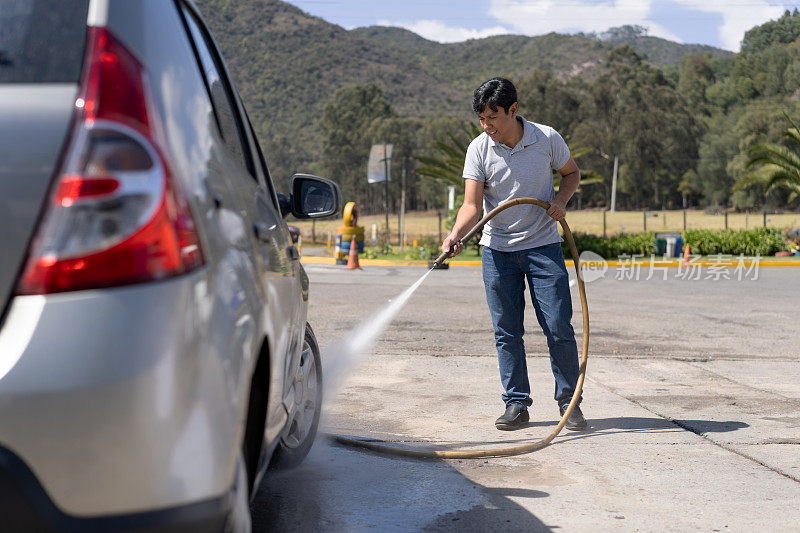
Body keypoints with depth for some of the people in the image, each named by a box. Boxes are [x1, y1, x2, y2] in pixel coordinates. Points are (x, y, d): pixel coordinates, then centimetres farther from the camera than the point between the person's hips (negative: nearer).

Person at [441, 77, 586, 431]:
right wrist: (456, 234, -29)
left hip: (543, 246, -1)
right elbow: (472, 204, -11)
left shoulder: (547, 138, -6)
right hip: (498, 251, 1)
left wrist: (561, 200, -9)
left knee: (559, 328, -4)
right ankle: (516, 404, 14)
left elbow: (571, 172, 11)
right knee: (506, 333, 3)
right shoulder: (479, 149, -6)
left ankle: (569, 402, 11)